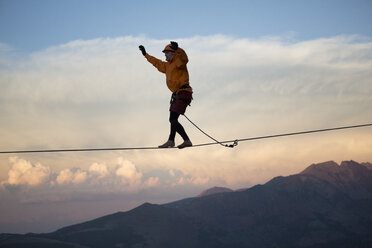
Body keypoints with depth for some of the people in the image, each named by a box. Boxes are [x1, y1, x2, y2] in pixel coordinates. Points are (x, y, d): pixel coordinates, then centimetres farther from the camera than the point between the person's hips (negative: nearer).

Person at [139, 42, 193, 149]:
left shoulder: (179, 62, -3)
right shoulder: (167, 66, 23)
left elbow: (183, 58, -27)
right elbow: (157, 63, 39)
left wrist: (176, 48, -43)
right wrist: (146, 54, 46)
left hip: (183, 93, -10)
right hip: (176, 95, 10)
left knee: (173, 118, -17)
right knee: (172, 120, 5)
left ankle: (171, 140, -20)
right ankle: (187, 140, 4)